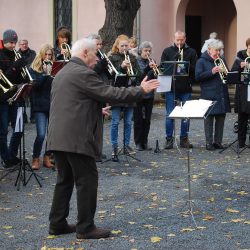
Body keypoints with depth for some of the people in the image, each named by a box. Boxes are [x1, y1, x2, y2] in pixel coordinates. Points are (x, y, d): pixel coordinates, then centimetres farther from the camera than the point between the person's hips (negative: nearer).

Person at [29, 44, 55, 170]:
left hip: (53, 104, 3)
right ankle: (35, 159, 5)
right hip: (40, 106, -3)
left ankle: (47, 158, 18)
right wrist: (45, 73, -19)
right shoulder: (34, 69, 3)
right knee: (41, 134, -10)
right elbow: (35, 85, -10)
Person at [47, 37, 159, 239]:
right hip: (76, 138, -10)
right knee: (87, 180, -2)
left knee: (65, 180, 15)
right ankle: (85, 228, 2)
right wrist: (141, 90, -7)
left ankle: (57, 223, 18)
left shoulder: (62, 73, 18)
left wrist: (96, 111, 32)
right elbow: (110, 94, -16)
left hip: (58, 137, 10)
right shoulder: (83, 73, -13)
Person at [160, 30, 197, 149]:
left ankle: (184, 139, 15)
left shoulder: (191, 52, 7)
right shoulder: (167, 51, 6)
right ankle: (169, 139, 9)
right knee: (169, 115, 2)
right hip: (171, 87, -1)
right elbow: (163, 67, -3)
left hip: (186, 88, 1)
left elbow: (195, 68, -1)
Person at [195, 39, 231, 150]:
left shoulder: (222, 60, 16)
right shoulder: (202, 61, 0)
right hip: (209, 95, -5)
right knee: (209, 118, -2)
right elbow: (198, 76, -10)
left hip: (222, 95, 5)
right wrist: (212, 72, -21)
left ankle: (218, 141, 14)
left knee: (221, 118, 5)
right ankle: (209, 142, 3)